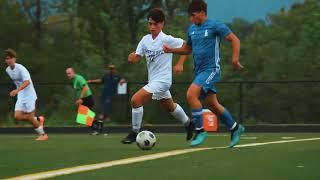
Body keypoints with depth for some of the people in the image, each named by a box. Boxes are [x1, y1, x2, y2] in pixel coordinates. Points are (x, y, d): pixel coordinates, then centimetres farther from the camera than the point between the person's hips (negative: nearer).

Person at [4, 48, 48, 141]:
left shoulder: (20, 68, -20)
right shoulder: (8, 70, 4)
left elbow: (27, 82, -33)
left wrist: (17, 90, -46)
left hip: (29, 95, -7)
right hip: (21, 96, 7)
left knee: (30, 117, -6)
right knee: (17, 116, -5)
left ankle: (43, 134, 11)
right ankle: (38, 119, 16)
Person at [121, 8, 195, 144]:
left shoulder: (166, 39, -16)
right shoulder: (145, 40, 3)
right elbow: (136, 58, 1)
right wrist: (131, 57, -22)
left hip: (162, 80, -8)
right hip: (153, 80, 8)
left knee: (135, 100, -19)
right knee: (170, 107, 27)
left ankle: (134, 133, -8)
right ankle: (188, 124, 50)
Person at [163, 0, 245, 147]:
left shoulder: (215, 26, -10)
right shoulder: (192, 29, 12)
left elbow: (235, 40, -8)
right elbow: (188, 49, 23)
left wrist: (235, 59, -20)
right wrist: (171, 50, 7)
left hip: (211, 69, -8)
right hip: (199, 70, 8)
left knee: (191, 94, -23)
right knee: (213, 105, 11)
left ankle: (200, 131, -14)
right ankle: (235, 128, 29)